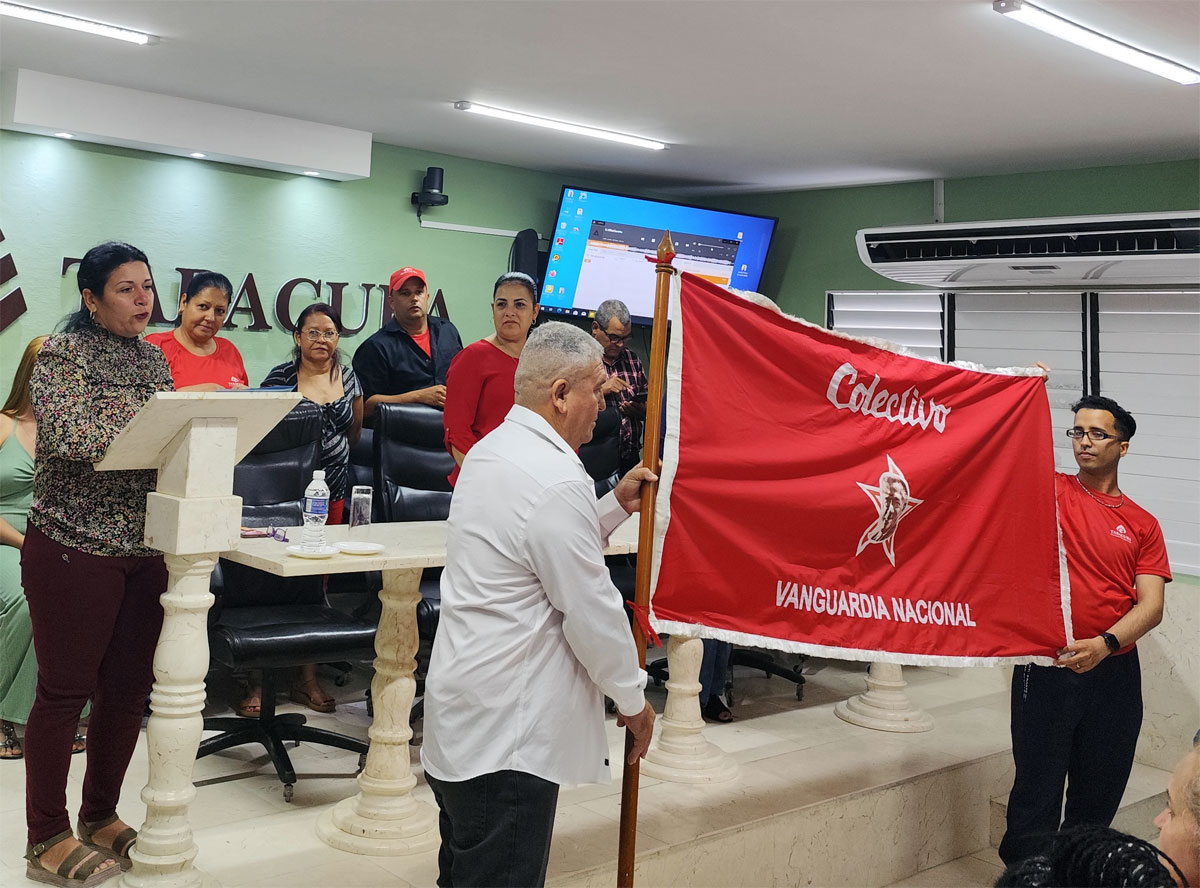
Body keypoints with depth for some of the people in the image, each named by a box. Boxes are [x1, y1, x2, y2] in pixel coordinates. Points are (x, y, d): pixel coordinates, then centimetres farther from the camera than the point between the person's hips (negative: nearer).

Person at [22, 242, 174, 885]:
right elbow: (69, 435, -21)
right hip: (75, 547, -6)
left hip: (145, 548, 6)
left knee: (128, 687, 10)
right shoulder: (63, 353, -6)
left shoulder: (153, 359, 14)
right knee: (65, 689, 0)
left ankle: (101, 818, 27)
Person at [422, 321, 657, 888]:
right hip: (505, 730, -10)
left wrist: (617, 503, 15)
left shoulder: (490, 452, 10)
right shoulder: (557, 481, -22)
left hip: (461, 712, 10)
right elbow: (593, 611, -17)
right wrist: (633, 699, -3)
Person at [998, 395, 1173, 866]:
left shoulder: (1142, 524, 7)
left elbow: (1151, 605, -2)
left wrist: (1104, 643, -18)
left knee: (1099, 795, 13)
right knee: (1037, 791, 0)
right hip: (1047, 665, -2)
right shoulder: (1050, 491, 5)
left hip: (1114, 672, 2)